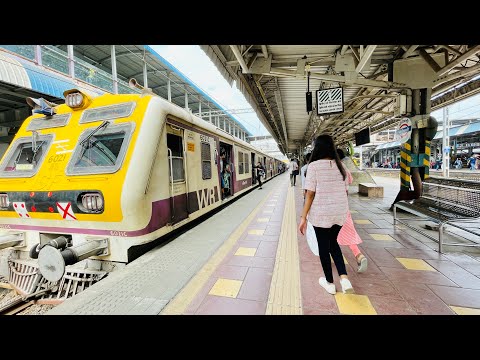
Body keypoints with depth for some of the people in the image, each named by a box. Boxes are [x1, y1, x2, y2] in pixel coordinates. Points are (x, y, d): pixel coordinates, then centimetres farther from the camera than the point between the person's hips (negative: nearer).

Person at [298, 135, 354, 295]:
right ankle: (344, 278, 13)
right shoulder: (340, 165, 2)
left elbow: (310, 193, -16)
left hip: (321, 213, -5)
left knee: (323, 246, 13)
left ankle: (329, 282, 28)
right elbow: (345, 189, 7)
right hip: (340, 212, 5)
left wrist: (303, 217, -12)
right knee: (333, 242, 24)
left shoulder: (314, 166, -14)